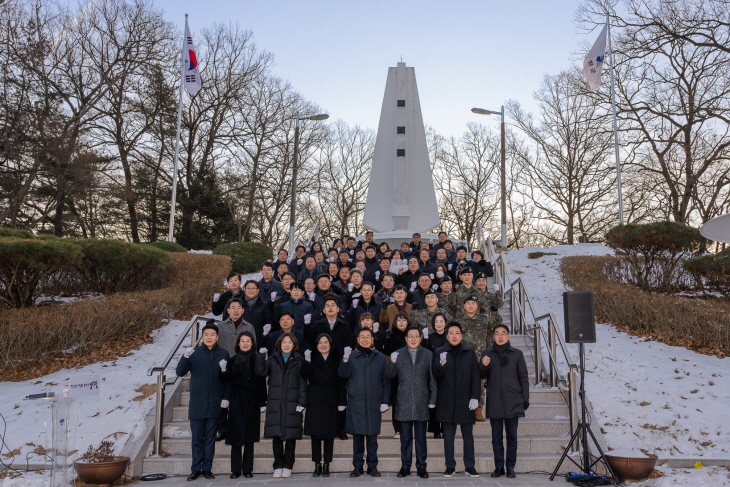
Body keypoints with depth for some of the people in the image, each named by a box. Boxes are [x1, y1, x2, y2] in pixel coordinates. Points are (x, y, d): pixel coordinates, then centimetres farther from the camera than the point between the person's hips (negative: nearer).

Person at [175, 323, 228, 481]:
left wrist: (226, 397, -4)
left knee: (210, 438, 8)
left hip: (215, 404, 0)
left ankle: (207, 468, 16)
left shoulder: (223, 354, 2)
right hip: (197, 403, 0)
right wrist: (185, 357, -23)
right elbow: (180, 372, -6)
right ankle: (196, 468, 15)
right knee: (196, 438, 7)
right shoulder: (194, 353, 0)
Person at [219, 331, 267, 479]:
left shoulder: (257, 360, 3)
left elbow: (262, 382, 1)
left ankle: (248, 469, 10)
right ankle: (235, 469, 8)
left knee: (249, 436, 3)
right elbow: (226, 381, 5)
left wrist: (262, 402, -4)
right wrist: (223, 371, -14)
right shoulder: (232, 360, 8)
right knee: (236, 435, 1)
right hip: (236, 402, 1)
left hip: (252, 403, -1)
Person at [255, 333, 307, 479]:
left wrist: (301, 402, -4)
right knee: (276, 436, 1)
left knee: (291, 436, 1)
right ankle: (278, 466, 11)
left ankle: (287, 467, 11)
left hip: (292, 404, -1)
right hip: (275, 404, 1)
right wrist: (261, 357, -16)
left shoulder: (299, 361, 8)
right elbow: (261, 372, -3)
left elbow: (302, 384, 4)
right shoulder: (272, 359, 11)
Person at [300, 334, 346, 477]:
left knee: (329, 434, 2)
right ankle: (317, 465, 11)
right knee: (315, 433, 2)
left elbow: (341, 382, 5)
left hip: (331, 401, 0)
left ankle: (326, 465, 11)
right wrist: (307, 361, -23)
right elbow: (305, 375, -8)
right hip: (315, 401, 0)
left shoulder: (336, 360, 8)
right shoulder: (312, 359, 7)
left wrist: (341, 402, 0)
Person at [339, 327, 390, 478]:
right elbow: (343, 374, -8)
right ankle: (357, 466, 13)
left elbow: (386, 381, 8)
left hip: (374, 403, 1)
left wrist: (385, 401, 2)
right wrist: (345, 360, -25)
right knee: (357, 435, 4)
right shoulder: (352, 356, 4)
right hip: (355, 403, -1)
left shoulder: (380, 357, 7)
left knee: (372, 435, 6)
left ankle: (372, 466, 15)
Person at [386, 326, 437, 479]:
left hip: (421, 402, 0)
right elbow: (390, 376, 1)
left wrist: (432, 399, 1)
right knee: (405, 437, 7)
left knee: (421, 436, 7)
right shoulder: (398, 354, 5)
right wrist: (392, 363, -17)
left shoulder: (428, 355, 7)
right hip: (403, 402, 0)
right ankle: (405, 466, 16)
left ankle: (421, 467, 15)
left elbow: (432, 379, 7)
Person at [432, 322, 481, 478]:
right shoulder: (439, 353, 5)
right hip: (447, 401, -1)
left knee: (468, 434, 6)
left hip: (465, 400, 1)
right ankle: (450, 466, 13)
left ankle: (469, 466, 13)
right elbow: (435, 375, -4)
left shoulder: (470, 353, 8)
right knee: (448, 435, 5)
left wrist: (475, 397, -4)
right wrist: (441, 364, -24)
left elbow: (475, 377, 5)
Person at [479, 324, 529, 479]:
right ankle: (499, 466, 13)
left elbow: (523, 378, 8)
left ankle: (510, 467, 12)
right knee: (496, 436, 5)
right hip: (494, 401, 1)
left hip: (512, 401, -1)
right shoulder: (487, 354, 7)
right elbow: (482, 376, 11)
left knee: (512, 436, 4)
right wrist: (483, 366, -11)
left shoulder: (517, 354, 5)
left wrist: (525, 399, 3)